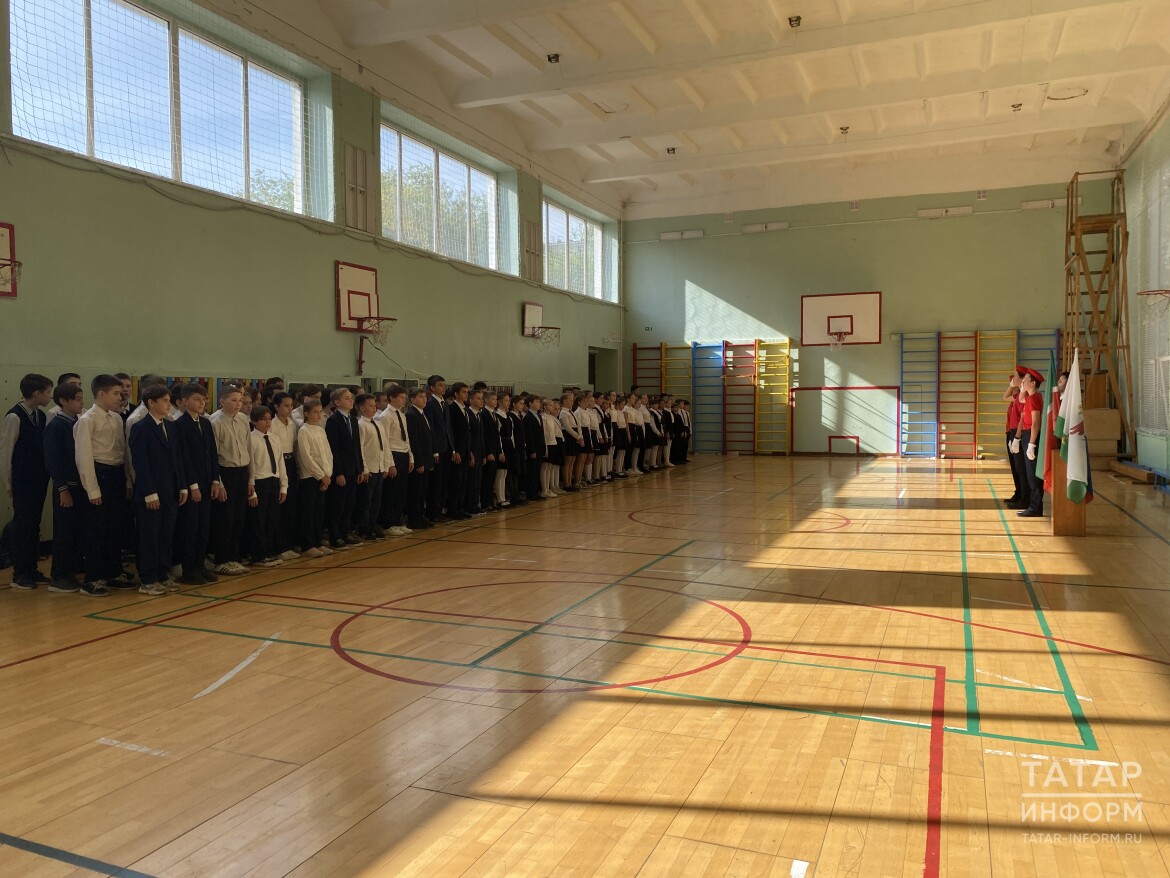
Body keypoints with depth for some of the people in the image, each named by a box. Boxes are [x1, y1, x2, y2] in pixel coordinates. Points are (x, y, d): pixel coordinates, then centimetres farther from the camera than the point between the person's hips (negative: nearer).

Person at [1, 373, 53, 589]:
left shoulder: (40, 416, 6)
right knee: (22, 526, 1)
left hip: (39, 480, 6)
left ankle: (31, 570, 21)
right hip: (23, 482, -6)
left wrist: (45, 474, 6)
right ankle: (19, 574, 12)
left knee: (34, 525, 12)